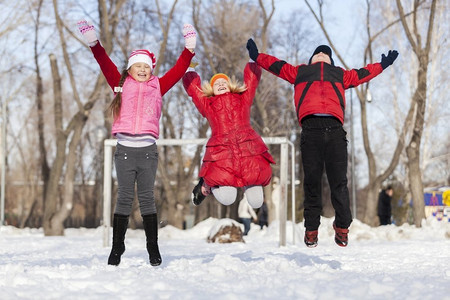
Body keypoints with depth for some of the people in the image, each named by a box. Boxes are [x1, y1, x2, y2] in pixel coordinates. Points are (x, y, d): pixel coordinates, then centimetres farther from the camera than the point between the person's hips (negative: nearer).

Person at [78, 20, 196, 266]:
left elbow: (178, 70, 12)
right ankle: (117, 247, 8)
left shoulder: (158, 87, 13)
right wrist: (93, 42, -1)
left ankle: (153, 247, 8)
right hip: (124, 149, 0)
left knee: (147, 197, 3)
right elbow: (106, 65, 6)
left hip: (148, 149, 0)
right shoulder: (122, 85, 12)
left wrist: (189, 48, 8)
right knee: (124, 197, 2)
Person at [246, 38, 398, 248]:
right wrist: (257, 56, 34)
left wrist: (383, 65, 49)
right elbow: (277, 66, 36)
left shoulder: (340, 74, 36)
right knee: (312, 181, -4)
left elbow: (362, 74, 44)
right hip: (311, 127, -1)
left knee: (339, 181, -6)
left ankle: (342, 227, 2)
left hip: (334, 129, 1)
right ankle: (311, 229, 3)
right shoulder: (300, 72, 33)